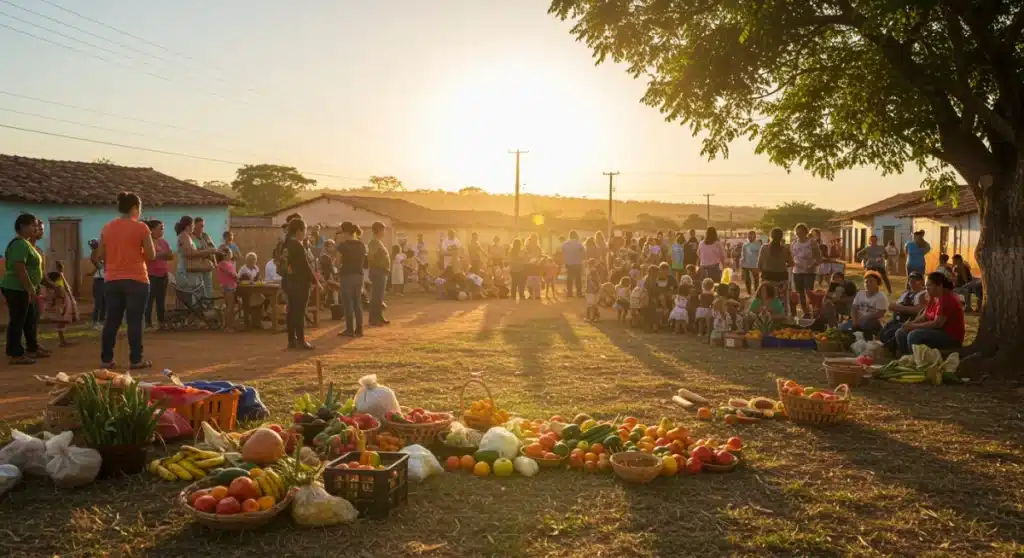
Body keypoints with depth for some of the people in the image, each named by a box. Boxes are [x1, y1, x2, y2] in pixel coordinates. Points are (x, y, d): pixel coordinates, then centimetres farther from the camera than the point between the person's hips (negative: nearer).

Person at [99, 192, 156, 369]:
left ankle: (106, 359, 14)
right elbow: (151, 256, -6)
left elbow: (101, 255, 11)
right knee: (135, 321, 0)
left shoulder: (107, 228, 6)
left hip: (112, 280, 5)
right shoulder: (141, 228, -8)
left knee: (112, 321, 10)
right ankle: (135, 360, 2)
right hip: (136, 280, -5)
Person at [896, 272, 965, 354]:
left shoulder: (946, 299, -19)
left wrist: (913, 326, -20)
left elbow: (937, 324, -25)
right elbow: (923, 317, 10)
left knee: (914, 335, -30)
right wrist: (910, 323, -10)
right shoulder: (934, 298, 10)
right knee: (901, 333, 4)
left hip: (951, 337, -10)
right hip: (938, 332, 10)